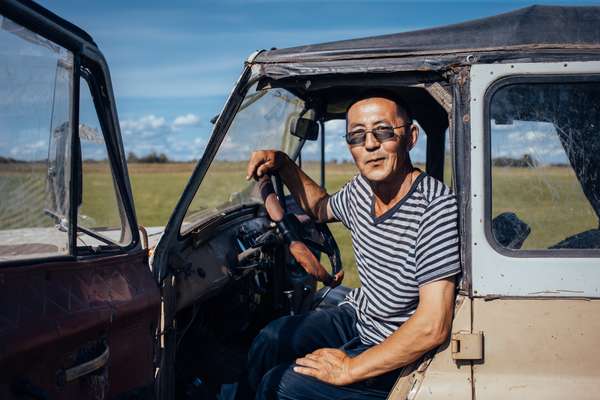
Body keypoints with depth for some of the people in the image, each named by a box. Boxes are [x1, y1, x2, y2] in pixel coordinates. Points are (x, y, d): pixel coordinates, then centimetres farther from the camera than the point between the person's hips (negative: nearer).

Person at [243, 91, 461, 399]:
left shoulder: (435, 206, -29)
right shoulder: (360, 190, -4)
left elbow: (433, 327, -32)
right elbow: (321, 208, 24)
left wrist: (350, 369, -24)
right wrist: (282, 164, 7)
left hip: (401, 354, -7)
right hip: (358, 316, 7)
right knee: (268, 343, 1)